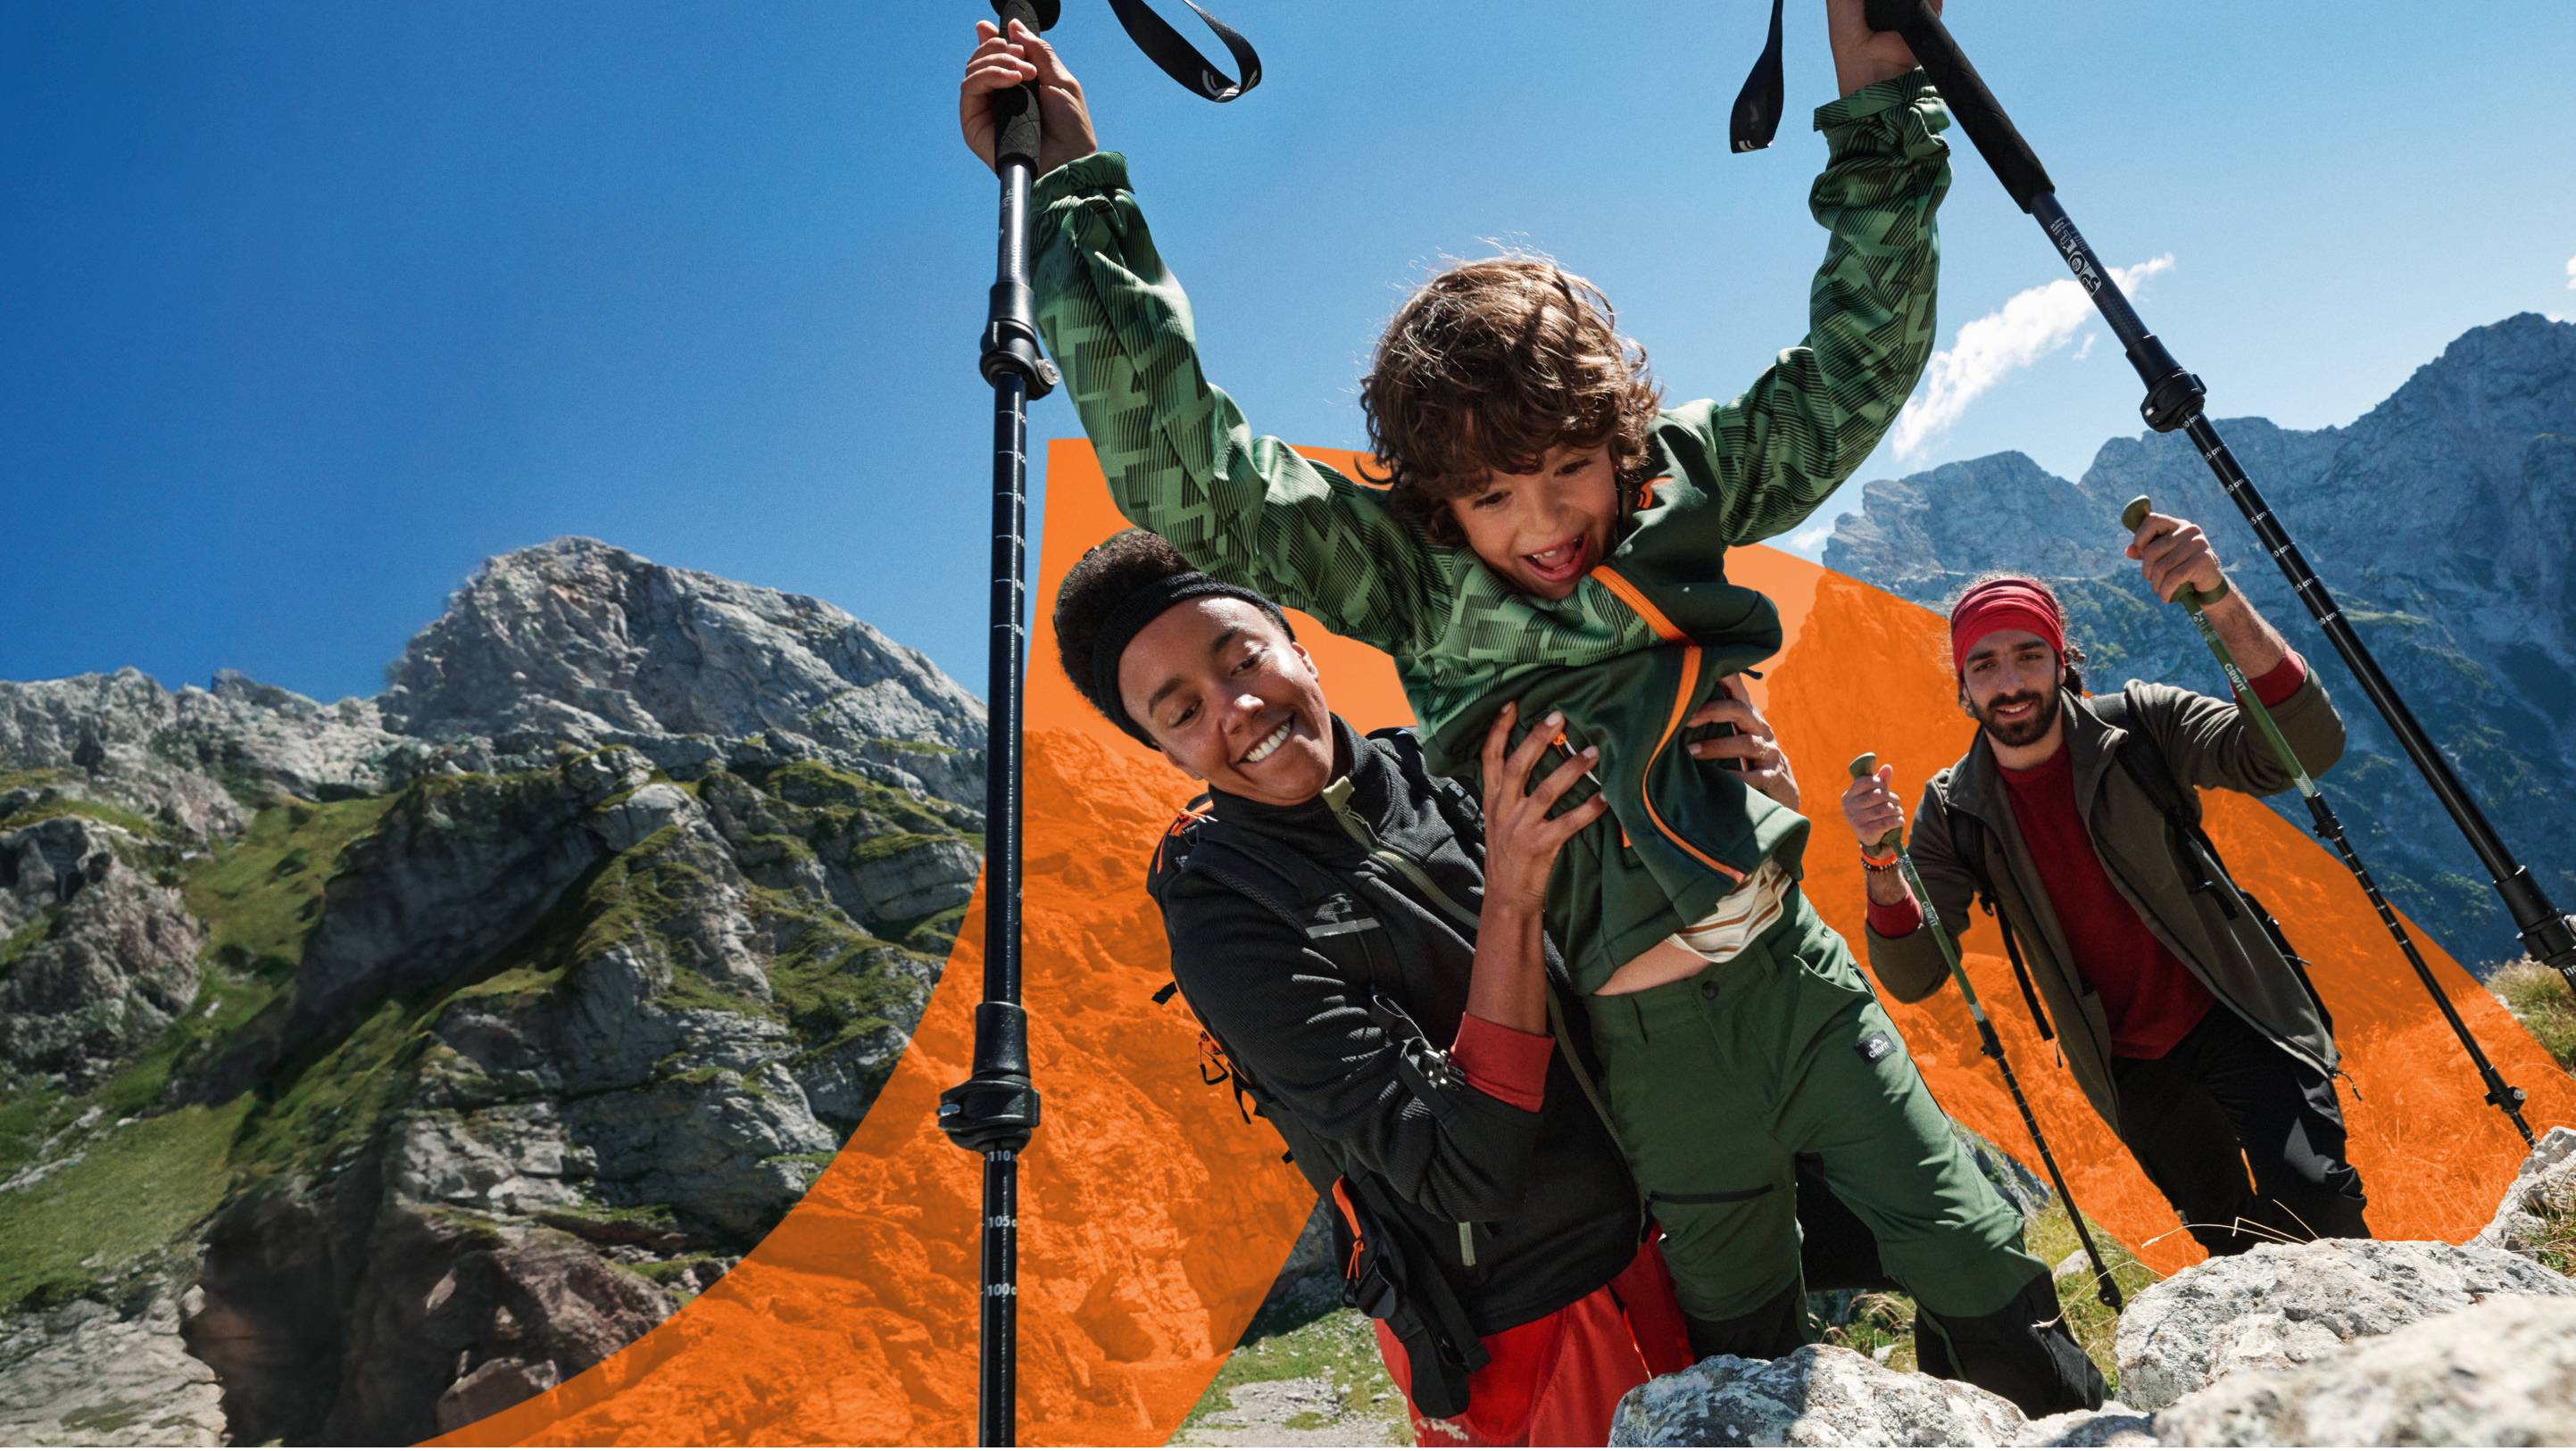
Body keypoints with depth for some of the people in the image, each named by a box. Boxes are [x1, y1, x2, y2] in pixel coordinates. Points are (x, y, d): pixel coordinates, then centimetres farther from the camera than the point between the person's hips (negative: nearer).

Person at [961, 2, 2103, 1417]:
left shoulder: (1681, 488, -3)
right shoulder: (1408, 573, -13)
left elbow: (1853, 372, 1)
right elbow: (1188, 476, -23)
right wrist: (1071, 192, -25)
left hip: (1795, 975, 3)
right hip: (1652, 1042, -2)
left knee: (1987, 1285, 13)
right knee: (1754, 1368, 16)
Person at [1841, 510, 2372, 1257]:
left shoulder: (2137, 725, -13)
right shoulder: (1953, 810, -9)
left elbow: (2304, 749, -29)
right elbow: (1914, 977, -13)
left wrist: (2221, 602, -42)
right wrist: (1882, 865, -32)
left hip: (2236, 1018, -2)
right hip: (2133, 1070, 3)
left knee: (2312, 1201, -23)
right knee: (2236, 1248, 16)